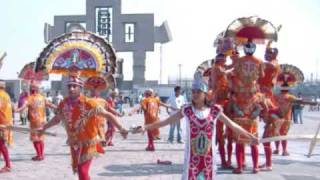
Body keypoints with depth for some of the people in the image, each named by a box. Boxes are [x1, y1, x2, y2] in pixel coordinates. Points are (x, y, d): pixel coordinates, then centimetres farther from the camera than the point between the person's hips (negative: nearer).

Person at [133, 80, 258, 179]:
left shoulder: (214, 111, -1)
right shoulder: (187, 111, -3)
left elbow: (232, 125, 6)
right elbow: (166, 121, -3)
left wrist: (250, 136, 7)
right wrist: (146, 127, -10)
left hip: (208, 157, 1)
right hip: (192, 157, -1)